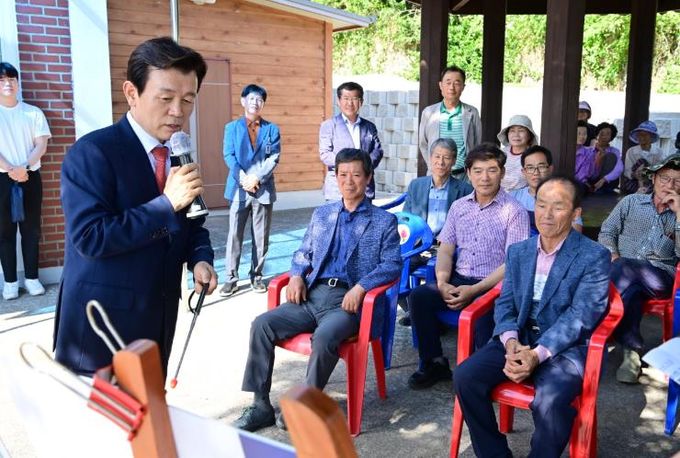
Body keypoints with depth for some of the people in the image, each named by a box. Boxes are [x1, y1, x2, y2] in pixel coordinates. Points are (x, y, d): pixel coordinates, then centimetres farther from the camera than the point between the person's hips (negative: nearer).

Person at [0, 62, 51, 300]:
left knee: (31, 229, 5)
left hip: (31, 177, 1)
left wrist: (25, 167, -16)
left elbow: (41, 145, 0)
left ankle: (31, 277, 14)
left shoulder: (33, 112, 7)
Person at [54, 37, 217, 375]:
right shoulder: (92, 152, -15)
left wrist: (200, 259, -6)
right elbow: (90, 237, -24)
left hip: (157, 316, 7)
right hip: (102, 319, -6)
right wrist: (166, 204, -26)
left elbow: (191, 222, 15)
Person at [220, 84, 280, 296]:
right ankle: (231, 278, 5)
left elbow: (274, 158, 0)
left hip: (263, 189, 1)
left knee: (261, 237, 5)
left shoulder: (272, 129, 10)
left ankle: (256, 276, 15)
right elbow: (229, 156, 0)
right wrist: (242, 178, -14)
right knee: (234, 235, -1)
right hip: (239, 188, -1)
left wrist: (257, 178, -13)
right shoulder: (232, 127, 10)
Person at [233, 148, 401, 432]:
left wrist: (361, 287, -19)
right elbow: (303, 253, 23)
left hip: (346, 301, -4)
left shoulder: (384, 221, 7)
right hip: (311, 296, 5)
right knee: (261, 325, -17)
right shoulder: (321, 214, 21)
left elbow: (392, 264, -3)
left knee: (323, 337, -35)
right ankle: (261, 405, -7)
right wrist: (297, 275, 1)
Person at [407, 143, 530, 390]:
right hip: (459, 279, 5)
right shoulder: (458, 207, 12)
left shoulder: (514, 211, -4)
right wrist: (442, 282, -10)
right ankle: (434, 363, -2)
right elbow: (445, 250, 11)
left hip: (494, 285, -5)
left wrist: (474, 290, -20)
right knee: (419, 296, -18)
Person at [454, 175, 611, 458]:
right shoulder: (518, 251, 11)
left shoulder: (594, 257, -5)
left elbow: (580, 317, -14)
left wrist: (537, 354, -25)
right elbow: (504, 303, 7)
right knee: (465, 377, -17)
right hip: (518, 339, 5)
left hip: (566, 347, -5)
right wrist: (511, 342, -14)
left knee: (550, 402, -33)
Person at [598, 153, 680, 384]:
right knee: (629, 287, -36)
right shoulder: (631, 202, 17)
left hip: (661, 277, -1)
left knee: (623, 270, -34)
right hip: (624, 272, 1)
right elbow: (607, 232, 15)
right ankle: (631, 350, -29)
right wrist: (612, 255, -6)